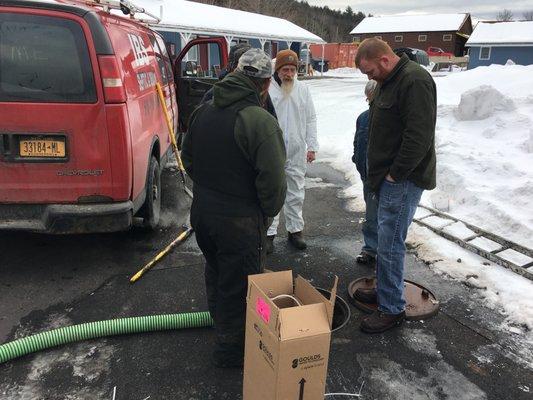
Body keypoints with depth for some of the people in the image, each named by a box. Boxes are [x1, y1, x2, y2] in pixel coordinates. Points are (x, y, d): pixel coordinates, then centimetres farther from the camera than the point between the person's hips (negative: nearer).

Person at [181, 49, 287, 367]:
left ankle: (220, 324, 50)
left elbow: (188, 159, 14)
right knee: (239, 287, 10)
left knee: (216, 275, 27)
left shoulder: (203, 111, 4)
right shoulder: (261, 122, -22)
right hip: (239, 220, -8)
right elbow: (273, 181, -23)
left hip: (202, 211, 8)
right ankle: (232, 349, 27)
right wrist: (268, 212, -5)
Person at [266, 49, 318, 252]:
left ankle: (295, 230, 26)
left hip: (297, 152, 4)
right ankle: (269, 232, 15)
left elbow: (311, 120, 11)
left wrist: (312, 147, 5)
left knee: (296, 194, 12)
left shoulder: (303, 89, 7)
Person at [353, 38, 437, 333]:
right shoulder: (388, 82, 15)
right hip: (389, 177, 10)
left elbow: (419, 136, -24)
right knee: (386, 239, 17)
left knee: (390, 244, -4)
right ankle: (384, 291, 32)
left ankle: (393, 309, 10)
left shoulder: (415, 81, -17)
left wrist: (395, 174, -18)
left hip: (403, 181, -10)